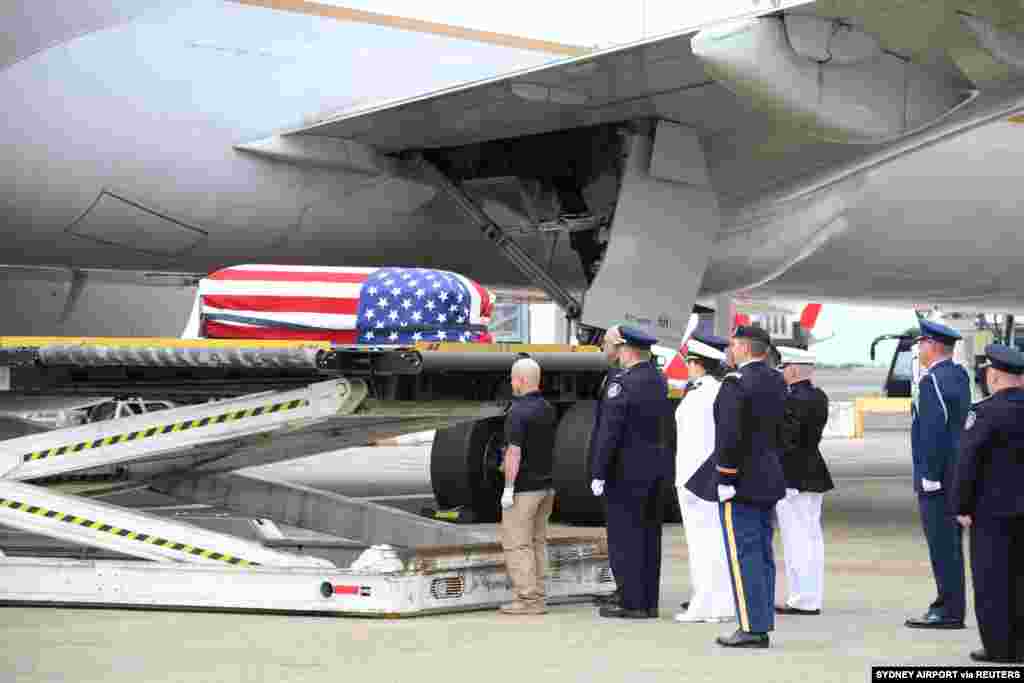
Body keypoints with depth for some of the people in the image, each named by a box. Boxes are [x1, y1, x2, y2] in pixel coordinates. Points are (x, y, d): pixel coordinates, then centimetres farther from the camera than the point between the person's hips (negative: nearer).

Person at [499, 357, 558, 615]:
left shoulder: (518, 412, -16)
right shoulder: (549, 410, 10)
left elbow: (514, 453, -20)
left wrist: (508, 488, -17)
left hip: (523, 488, -8)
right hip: (545, 486, 8)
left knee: (516, 544, -4)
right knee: (537, 542, 11)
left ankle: (527, 599, -7)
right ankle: (537, 597, 12)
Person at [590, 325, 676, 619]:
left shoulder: (622, 383, -14)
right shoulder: (662, 381, 8)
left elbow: (609, 431, -17)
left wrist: (599, 473, -14)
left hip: (627, 470, -7)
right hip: (659, 469, 7)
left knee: (626, 536, -3)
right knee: (650, 534, 11)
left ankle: (632, 603, -3)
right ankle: (649, 602, 15)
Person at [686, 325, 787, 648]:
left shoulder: (735, 382, -16)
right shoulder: (777, 382, 10)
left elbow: (730, 436, -21)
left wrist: (725, 480, -18)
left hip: (741, 481, -9)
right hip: (769, 480, 9)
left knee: (743, 555, -6)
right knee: (762, 553, 10)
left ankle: (751, 628, -7)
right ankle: (762, 625, 13)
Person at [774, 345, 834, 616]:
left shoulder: (793, 401, -18)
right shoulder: (819, 397, 11)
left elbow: (786, 443, -20)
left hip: (793, 478, -10)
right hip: (813, 474, 10)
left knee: (797, 539, -6)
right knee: (811, 537, 12)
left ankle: (802, 600, -4)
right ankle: (812, 598, 18)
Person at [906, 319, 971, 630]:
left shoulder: (933, 380, -15)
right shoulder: (959, 376, 13)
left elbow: (934, 429, -21)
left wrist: (929, 476, -19)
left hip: (937, 476, -10)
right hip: (956, 473, 10)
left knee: (943, 545, -7)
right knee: (950, 543, 14)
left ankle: (949, 610, -6)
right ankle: (950, 606, 19)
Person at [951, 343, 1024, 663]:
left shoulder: (985, 412, -14)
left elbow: (967, 462, -15)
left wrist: (960, 506, -9)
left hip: (992, 508, -5)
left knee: (991, 576, 1)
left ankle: (998, 646, 2)